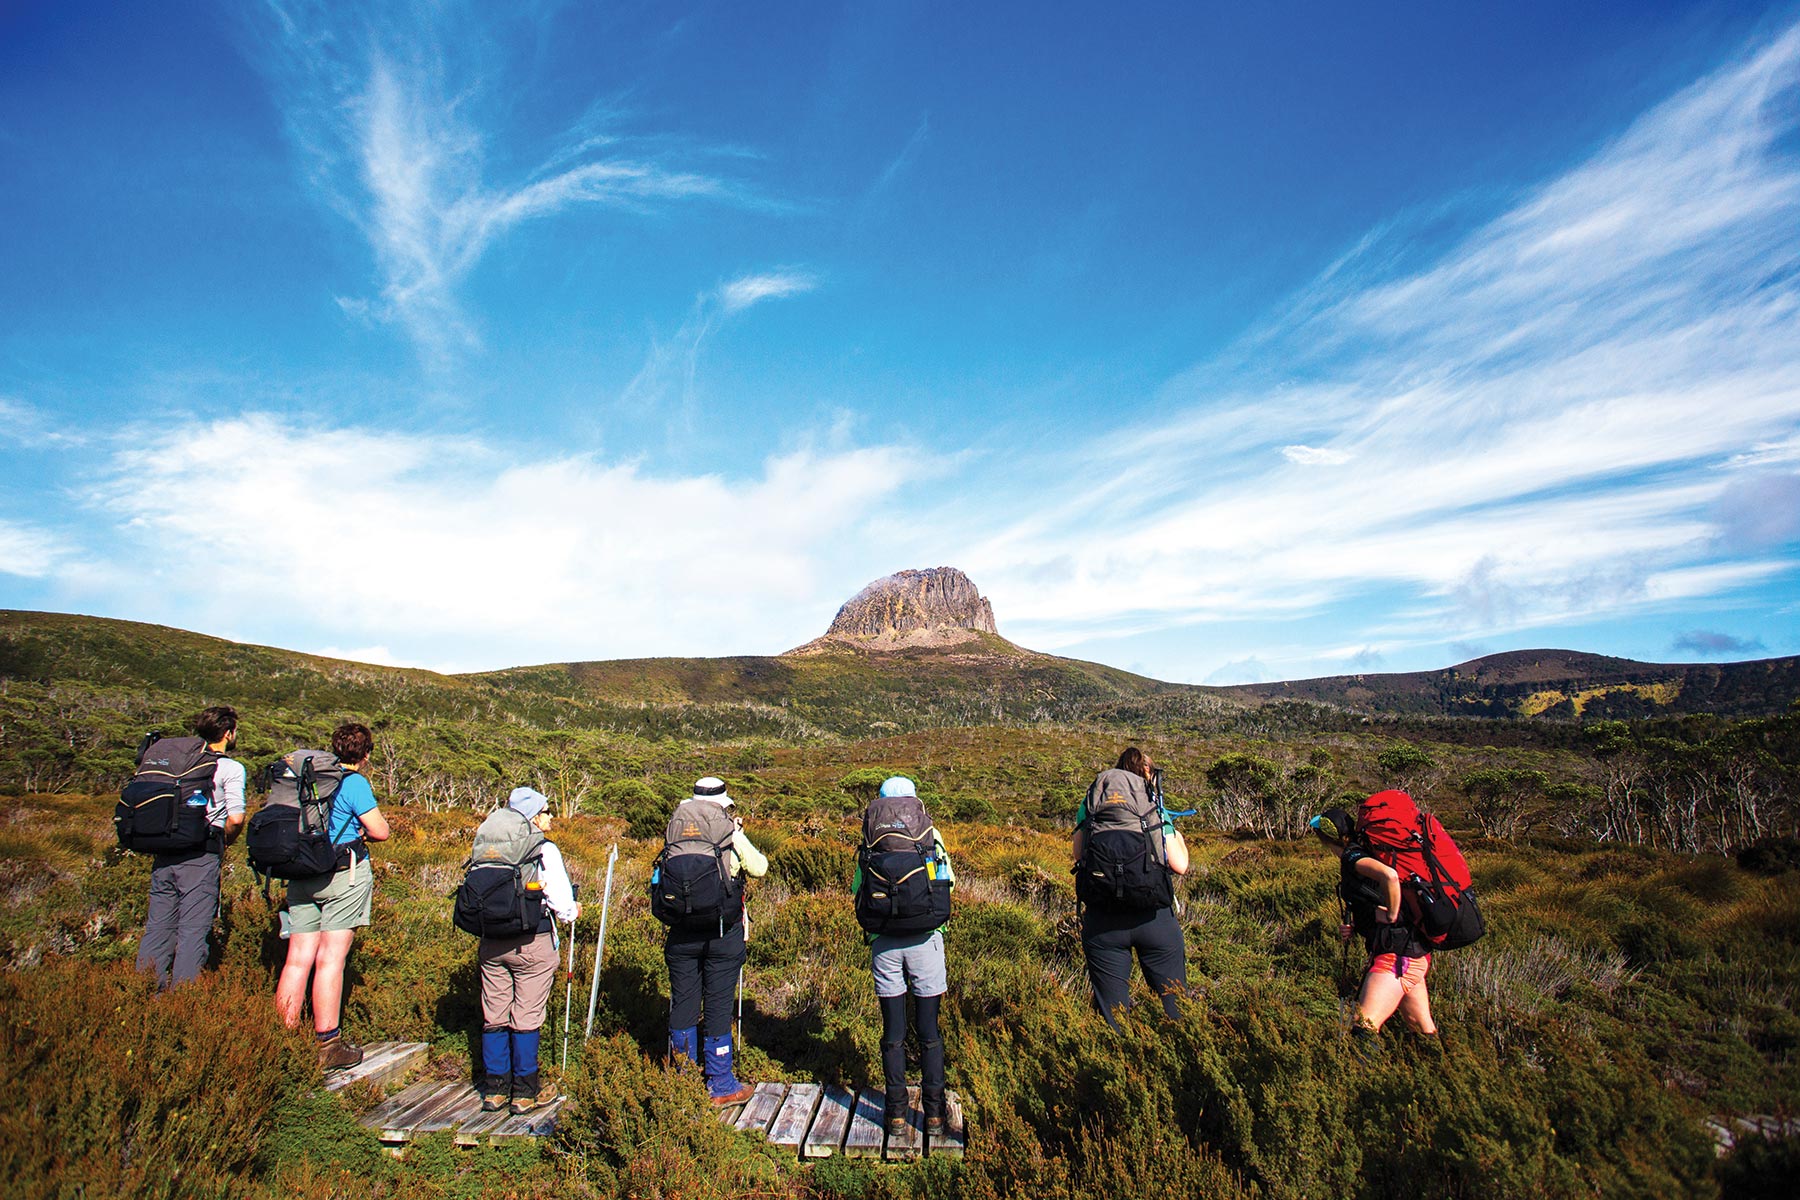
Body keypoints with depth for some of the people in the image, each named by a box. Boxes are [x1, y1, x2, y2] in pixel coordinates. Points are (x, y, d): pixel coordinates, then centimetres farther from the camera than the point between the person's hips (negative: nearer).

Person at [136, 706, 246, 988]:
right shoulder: (231, 768, -6)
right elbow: (236, 817, -15)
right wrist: (227, 840, 5)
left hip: (163, 854, 6)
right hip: (200, 856, -6)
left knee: (157, 927, 14)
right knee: (193, 932, 1)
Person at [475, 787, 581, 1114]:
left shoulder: (486, 848, 5)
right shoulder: (545, 850, -11)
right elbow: (562, 904, -14)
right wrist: (572, 911, 8)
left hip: (491, 944, 5)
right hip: (532, 945, -5)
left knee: (494, 1017, 14)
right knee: (526, 1019, 5)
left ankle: (495, 1089, 23)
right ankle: (525, 1093, 14)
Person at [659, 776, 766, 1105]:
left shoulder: (675, 833, 1)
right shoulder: (730, 833, -8)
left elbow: (665, 874, 4)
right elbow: (760, 868, 1)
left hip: (681, 933, 3)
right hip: (722, 933, -3)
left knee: (683, 1004, 14)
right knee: (718, 1007, 5)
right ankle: (721, 1087, 15)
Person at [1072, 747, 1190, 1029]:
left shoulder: (1091, 801, 9)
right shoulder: (1154, 804, 5)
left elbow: (1078, 853, 11)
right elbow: (1179, 866, 1)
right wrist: (1178, 838, 20)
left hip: (1101, 921, 1)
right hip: (1154, 918, -1)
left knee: (1113, 1015, 9)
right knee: (1175, 1007, 12)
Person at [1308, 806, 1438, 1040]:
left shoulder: (1353, 857, -12)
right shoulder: (1364, 852, 17)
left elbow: (1390, 875, -33)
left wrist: (1391, 915, -19)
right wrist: (1355, 928, 10)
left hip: (1397, 955, -10)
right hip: (1415, 954, 10)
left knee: (1364, 1029, -15)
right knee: (1426, 1032, 19)